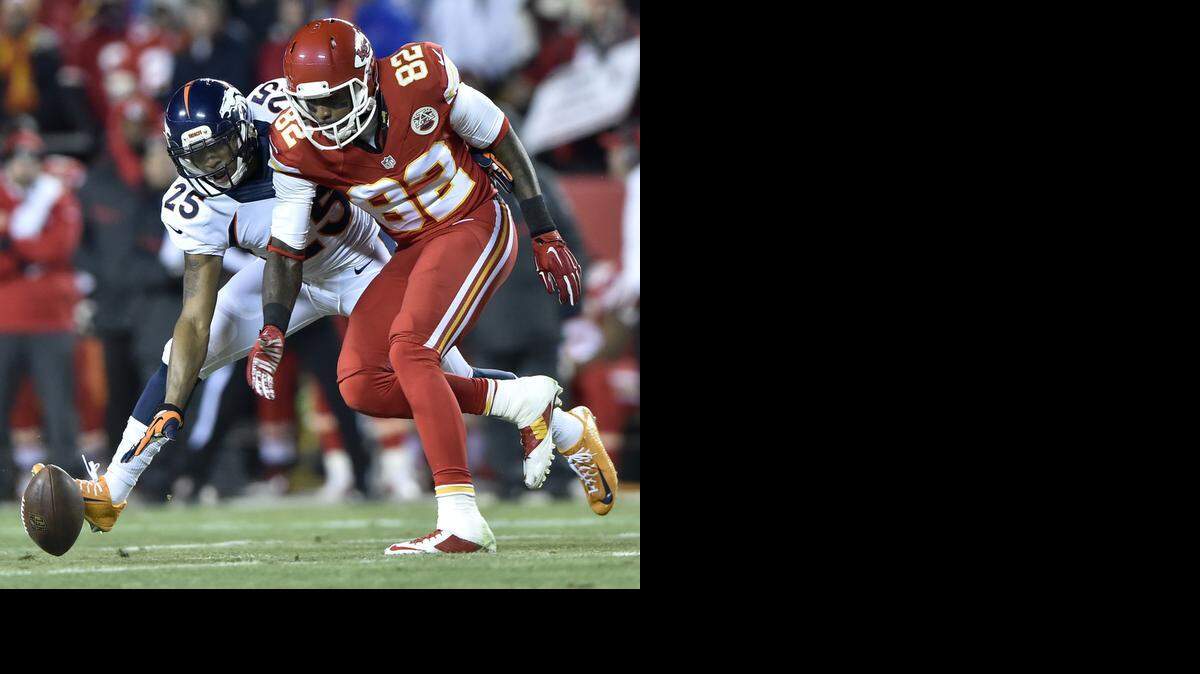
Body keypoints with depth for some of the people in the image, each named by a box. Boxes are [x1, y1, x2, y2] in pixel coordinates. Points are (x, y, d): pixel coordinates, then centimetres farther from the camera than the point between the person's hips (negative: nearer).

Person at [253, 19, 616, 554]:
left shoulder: (421, 79, -23)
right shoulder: (298, 146, -13)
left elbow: (502, 142, -7)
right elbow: (286, 249, -5)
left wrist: (545, 236, -3)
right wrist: (272, 332, -21)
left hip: (475, 226, -6)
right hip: (416, 251, 6)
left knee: (408, 348, -28)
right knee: (361, 385, -8)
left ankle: (461, 523, -31)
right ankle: (522, 402, -1)